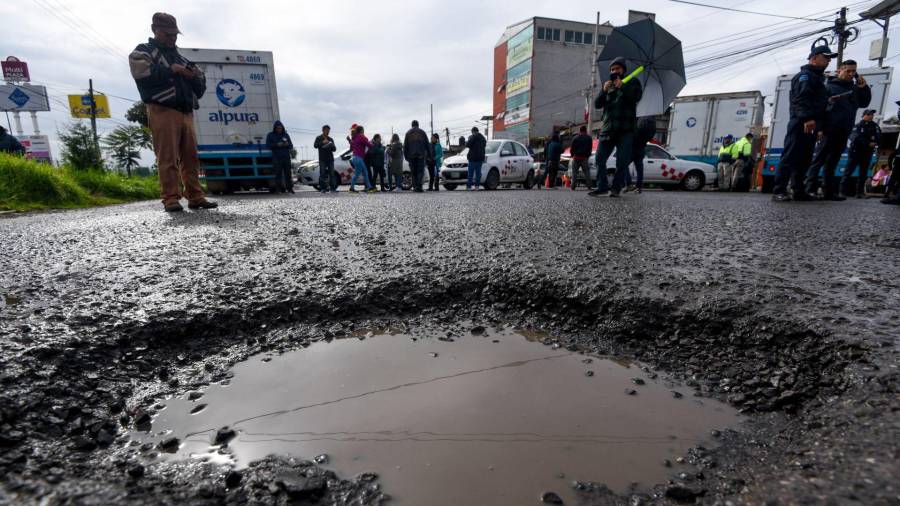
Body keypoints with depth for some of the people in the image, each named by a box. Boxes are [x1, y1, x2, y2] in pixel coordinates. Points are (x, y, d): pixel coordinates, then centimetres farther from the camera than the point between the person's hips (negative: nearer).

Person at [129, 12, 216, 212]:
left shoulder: (179, 57, 30)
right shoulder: (143, 52, 12)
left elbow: (199, 89, 25)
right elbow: (142, 73, -10)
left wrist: (196, 76, 4)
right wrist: (171, 70, -6)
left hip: (186, 113, 6)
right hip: (163, 111, -5)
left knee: (191, 158, -1)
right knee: (168, 158, -11)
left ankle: (195, 197, 0)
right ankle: (171, 199, -12)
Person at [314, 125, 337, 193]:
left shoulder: (331, 139, 16)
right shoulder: (319, 138, 7)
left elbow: (334, 149, 13)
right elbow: (315, 145, -8)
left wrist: (331, 146, -10)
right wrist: (322, 143, -21)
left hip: (330, 159, 3)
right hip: (322, 159, -3)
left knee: (332, 174, -3)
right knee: (322, 174, -8)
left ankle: (332, 187, -1)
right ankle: (323, 188, -7)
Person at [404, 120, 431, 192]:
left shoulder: (408, 133, 9)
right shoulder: (422, 132, 9)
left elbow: (405, 146, 5)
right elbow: (427, 145, 6)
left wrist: (406, 156, 8)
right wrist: (429, 155, 10)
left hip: (411, 156, 1)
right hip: (421, 155, -1)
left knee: (414, 172, 6)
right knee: (420, 171, -1)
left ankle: (415, 187, 4)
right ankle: (419, 186, -17)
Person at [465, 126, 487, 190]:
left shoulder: (472, 137, -7)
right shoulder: (483, 137, 15)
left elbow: (468, 145, -12)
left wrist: (466, 141, 7)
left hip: (473, 157, -6)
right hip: (481, 157, 6)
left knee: (471, 172, -3)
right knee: (478, 172, 7)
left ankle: (469, 186, -4)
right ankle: (477, 185, 4)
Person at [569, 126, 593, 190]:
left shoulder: (575, 138, 1)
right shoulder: (589, 138, 5)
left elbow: (572, 149, 1)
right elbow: (590, 148, 4)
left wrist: (572, 155, 16)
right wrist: (588, 155, 16)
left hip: (576, 157, -1)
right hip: (585, 158, 1)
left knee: (574, 172, 3)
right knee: (587, 172, 5)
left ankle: (573, 187, -3)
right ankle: (589, 186, -1)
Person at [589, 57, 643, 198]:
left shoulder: (632, 82, 14)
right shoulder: (608, 85, 23)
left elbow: (637, 96, -6)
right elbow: (597, 104, 9)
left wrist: (622, 86, -13)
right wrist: (604, 91, -8)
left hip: (626, 130, -4)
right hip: (607, 129, 4)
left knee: (622, 162, -8)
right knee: (599, 159, -3)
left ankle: (616, 188, -4)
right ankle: (602, 186, 3)